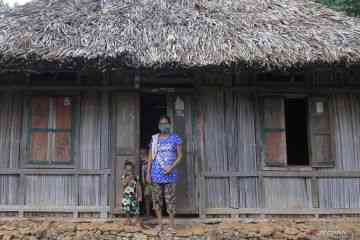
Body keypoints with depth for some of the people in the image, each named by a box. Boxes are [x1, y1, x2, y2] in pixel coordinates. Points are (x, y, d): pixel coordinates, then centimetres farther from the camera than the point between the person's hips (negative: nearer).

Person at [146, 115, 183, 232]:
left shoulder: (175, 138, 3)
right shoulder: (154, 139, 8)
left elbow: (180, 155, 1)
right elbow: (150, 157, 9)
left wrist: (172, 167, -13)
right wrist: (148, 173, 3)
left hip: (170, 174, -2)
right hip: (156, 174, 3)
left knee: (170, 200, -2)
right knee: (156, 199, 6)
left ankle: (172, 224, 6)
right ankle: (160, 223, 15)